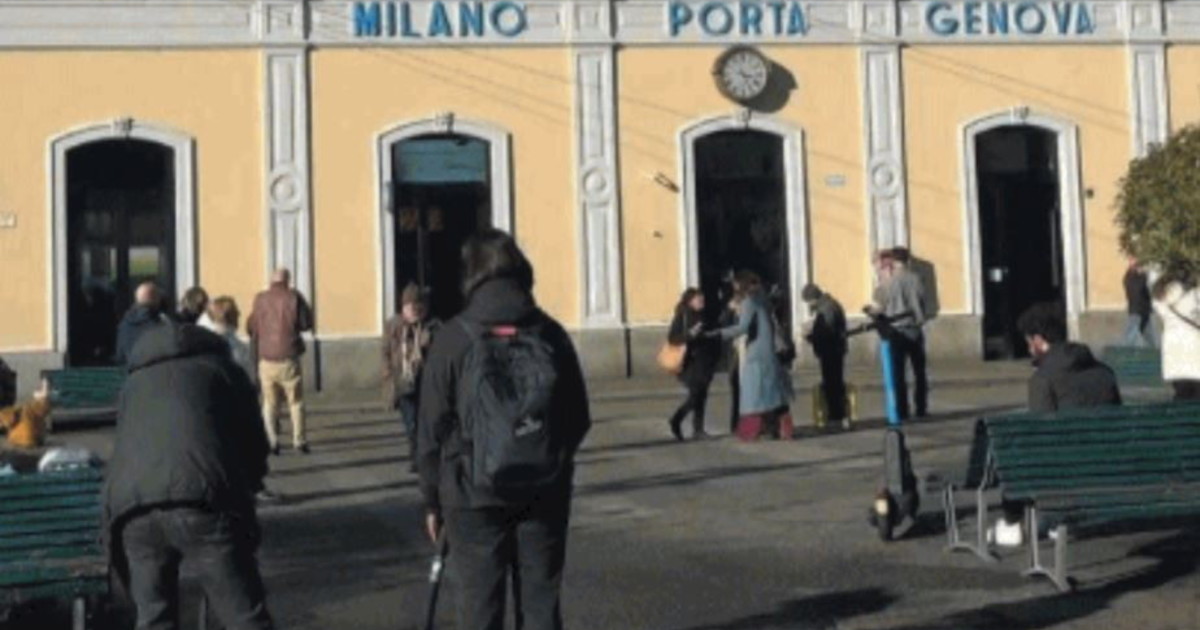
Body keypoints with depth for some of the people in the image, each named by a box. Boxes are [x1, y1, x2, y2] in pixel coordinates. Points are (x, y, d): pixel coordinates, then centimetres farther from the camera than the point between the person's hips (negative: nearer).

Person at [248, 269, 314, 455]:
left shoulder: (260, 300, 0)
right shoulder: (293, 297, -6)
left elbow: (250, 327, 7)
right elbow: (306, 323, -4)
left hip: (266, 359, 2)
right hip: (288, 358, -2)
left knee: (269, 402, 10)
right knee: (296, 401, 8)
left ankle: (271, 440, 1)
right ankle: (299, 440, 5)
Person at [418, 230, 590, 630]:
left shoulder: (454, 338, -8)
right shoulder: (551, 334, 1)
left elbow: (432, 428, -5)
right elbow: (579, 418, 7)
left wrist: (432, 498, 5)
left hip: (474, 495, -3)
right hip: (545, 493, 3)